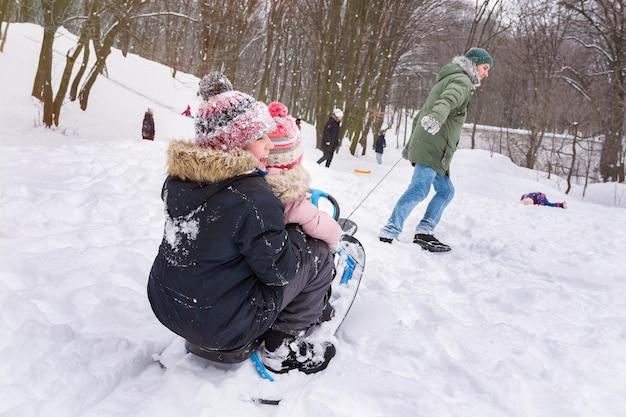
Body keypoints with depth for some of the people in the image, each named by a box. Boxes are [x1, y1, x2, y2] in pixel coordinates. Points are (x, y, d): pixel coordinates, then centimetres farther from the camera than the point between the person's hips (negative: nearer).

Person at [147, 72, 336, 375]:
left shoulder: (178, 177, -4)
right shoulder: (252, 196, -27)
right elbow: (279, 270, -18)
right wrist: (297, 234, 0)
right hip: (223, 328, -7)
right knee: (319, 255, 3)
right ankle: (283, 348, 9)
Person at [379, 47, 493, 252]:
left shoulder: (449, 79, 28)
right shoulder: (462, 80, -2)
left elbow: (423, 112, 28)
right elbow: (448, 99, -27)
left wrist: (412, 143, 29)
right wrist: (437, 116, -48)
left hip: (430, 148, 10)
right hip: (432, 148, -10)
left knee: (445, 190, 11)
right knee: (419, 189, -17)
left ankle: (424, 232, 6)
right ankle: (389, 232, -18)